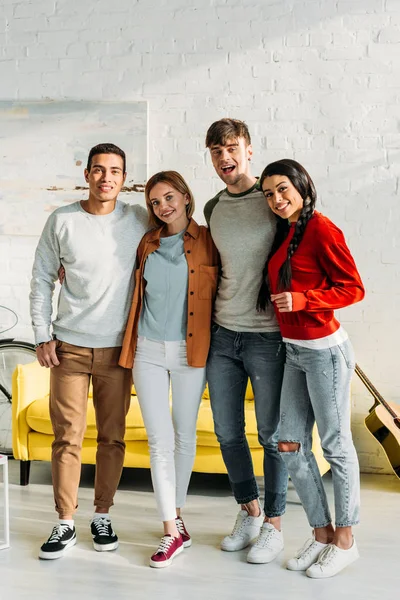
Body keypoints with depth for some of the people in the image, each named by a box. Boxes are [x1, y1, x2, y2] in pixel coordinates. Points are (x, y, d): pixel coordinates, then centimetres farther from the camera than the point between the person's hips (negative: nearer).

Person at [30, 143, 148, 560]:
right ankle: (65, 523, 14)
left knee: (112, 436, 8)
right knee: (67, 436, 1)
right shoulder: (61, 221, 0)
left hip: (118, 348, 1)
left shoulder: (140, 221, 0)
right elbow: (41, 281, 6)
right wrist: (42, 336, 1)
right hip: (69, 347, 0)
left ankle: (102, 516, 23)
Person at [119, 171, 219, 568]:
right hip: (148, 351, 2)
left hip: (190, 351, -2)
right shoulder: (147, 244, 9)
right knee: (159, 440, -2)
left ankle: (176, 513, 28)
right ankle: (173, 531, 3)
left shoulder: (207, 241, -1)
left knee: (185, 436, 9)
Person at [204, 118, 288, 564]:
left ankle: (273, 525, 19)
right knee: (227, 432, 12)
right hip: (222, 334, 6)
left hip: (267, 335, -5)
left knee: (272, 436, 3)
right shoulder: (212, 208, 10)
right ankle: (248, 512, 31)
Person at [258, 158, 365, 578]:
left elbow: (352, 288, -14)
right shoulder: (284, 233, 12)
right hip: (294, 352, 8)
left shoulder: (321, 229, -12)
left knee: (335, 446, 3)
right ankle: (321, 533, 23)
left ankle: (344, 540, 18)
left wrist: (300, 300, -21)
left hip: (324, 351, -8)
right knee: (290, 444, 9)